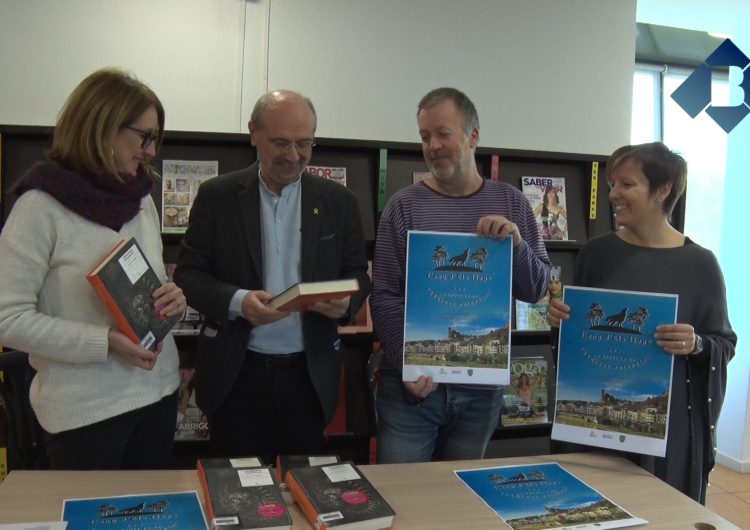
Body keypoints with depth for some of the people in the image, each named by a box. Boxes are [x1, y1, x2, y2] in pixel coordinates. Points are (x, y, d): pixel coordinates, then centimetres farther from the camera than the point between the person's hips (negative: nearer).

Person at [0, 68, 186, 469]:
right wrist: (106, 343, -22)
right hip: (84, 409, -6)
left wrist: (171, 299, -7)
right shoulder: (42, 206, -13)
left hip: (157, 391, 6)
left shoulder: (141, 198, 7)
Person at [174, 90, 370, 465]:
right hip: (236, 374, -1)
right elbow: (188, 274, -1)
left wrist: (345, 301, -16)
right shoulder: (217, 195, 0)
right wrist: (237, 301, -20)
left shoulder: (338, 201, 3)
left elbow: (357, 274, 8)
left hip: (310, 375, 1)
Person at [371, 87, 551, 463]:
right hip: (411, 382, -2)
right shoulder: (405, 205, -3)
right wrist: (408, 363, -18)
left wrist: (516, 244, -14)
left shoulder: (510, 202, 5)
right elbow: (384, 296, -6)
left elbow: (537, 289, 5)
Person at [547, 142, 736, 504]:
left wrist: (696, 345, -20)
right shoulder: (597, 252, 2)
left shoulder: (699, 263, -5)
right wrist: (560, 318, -10)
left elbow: (725, 343, 0)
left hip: (671, 420, -2)